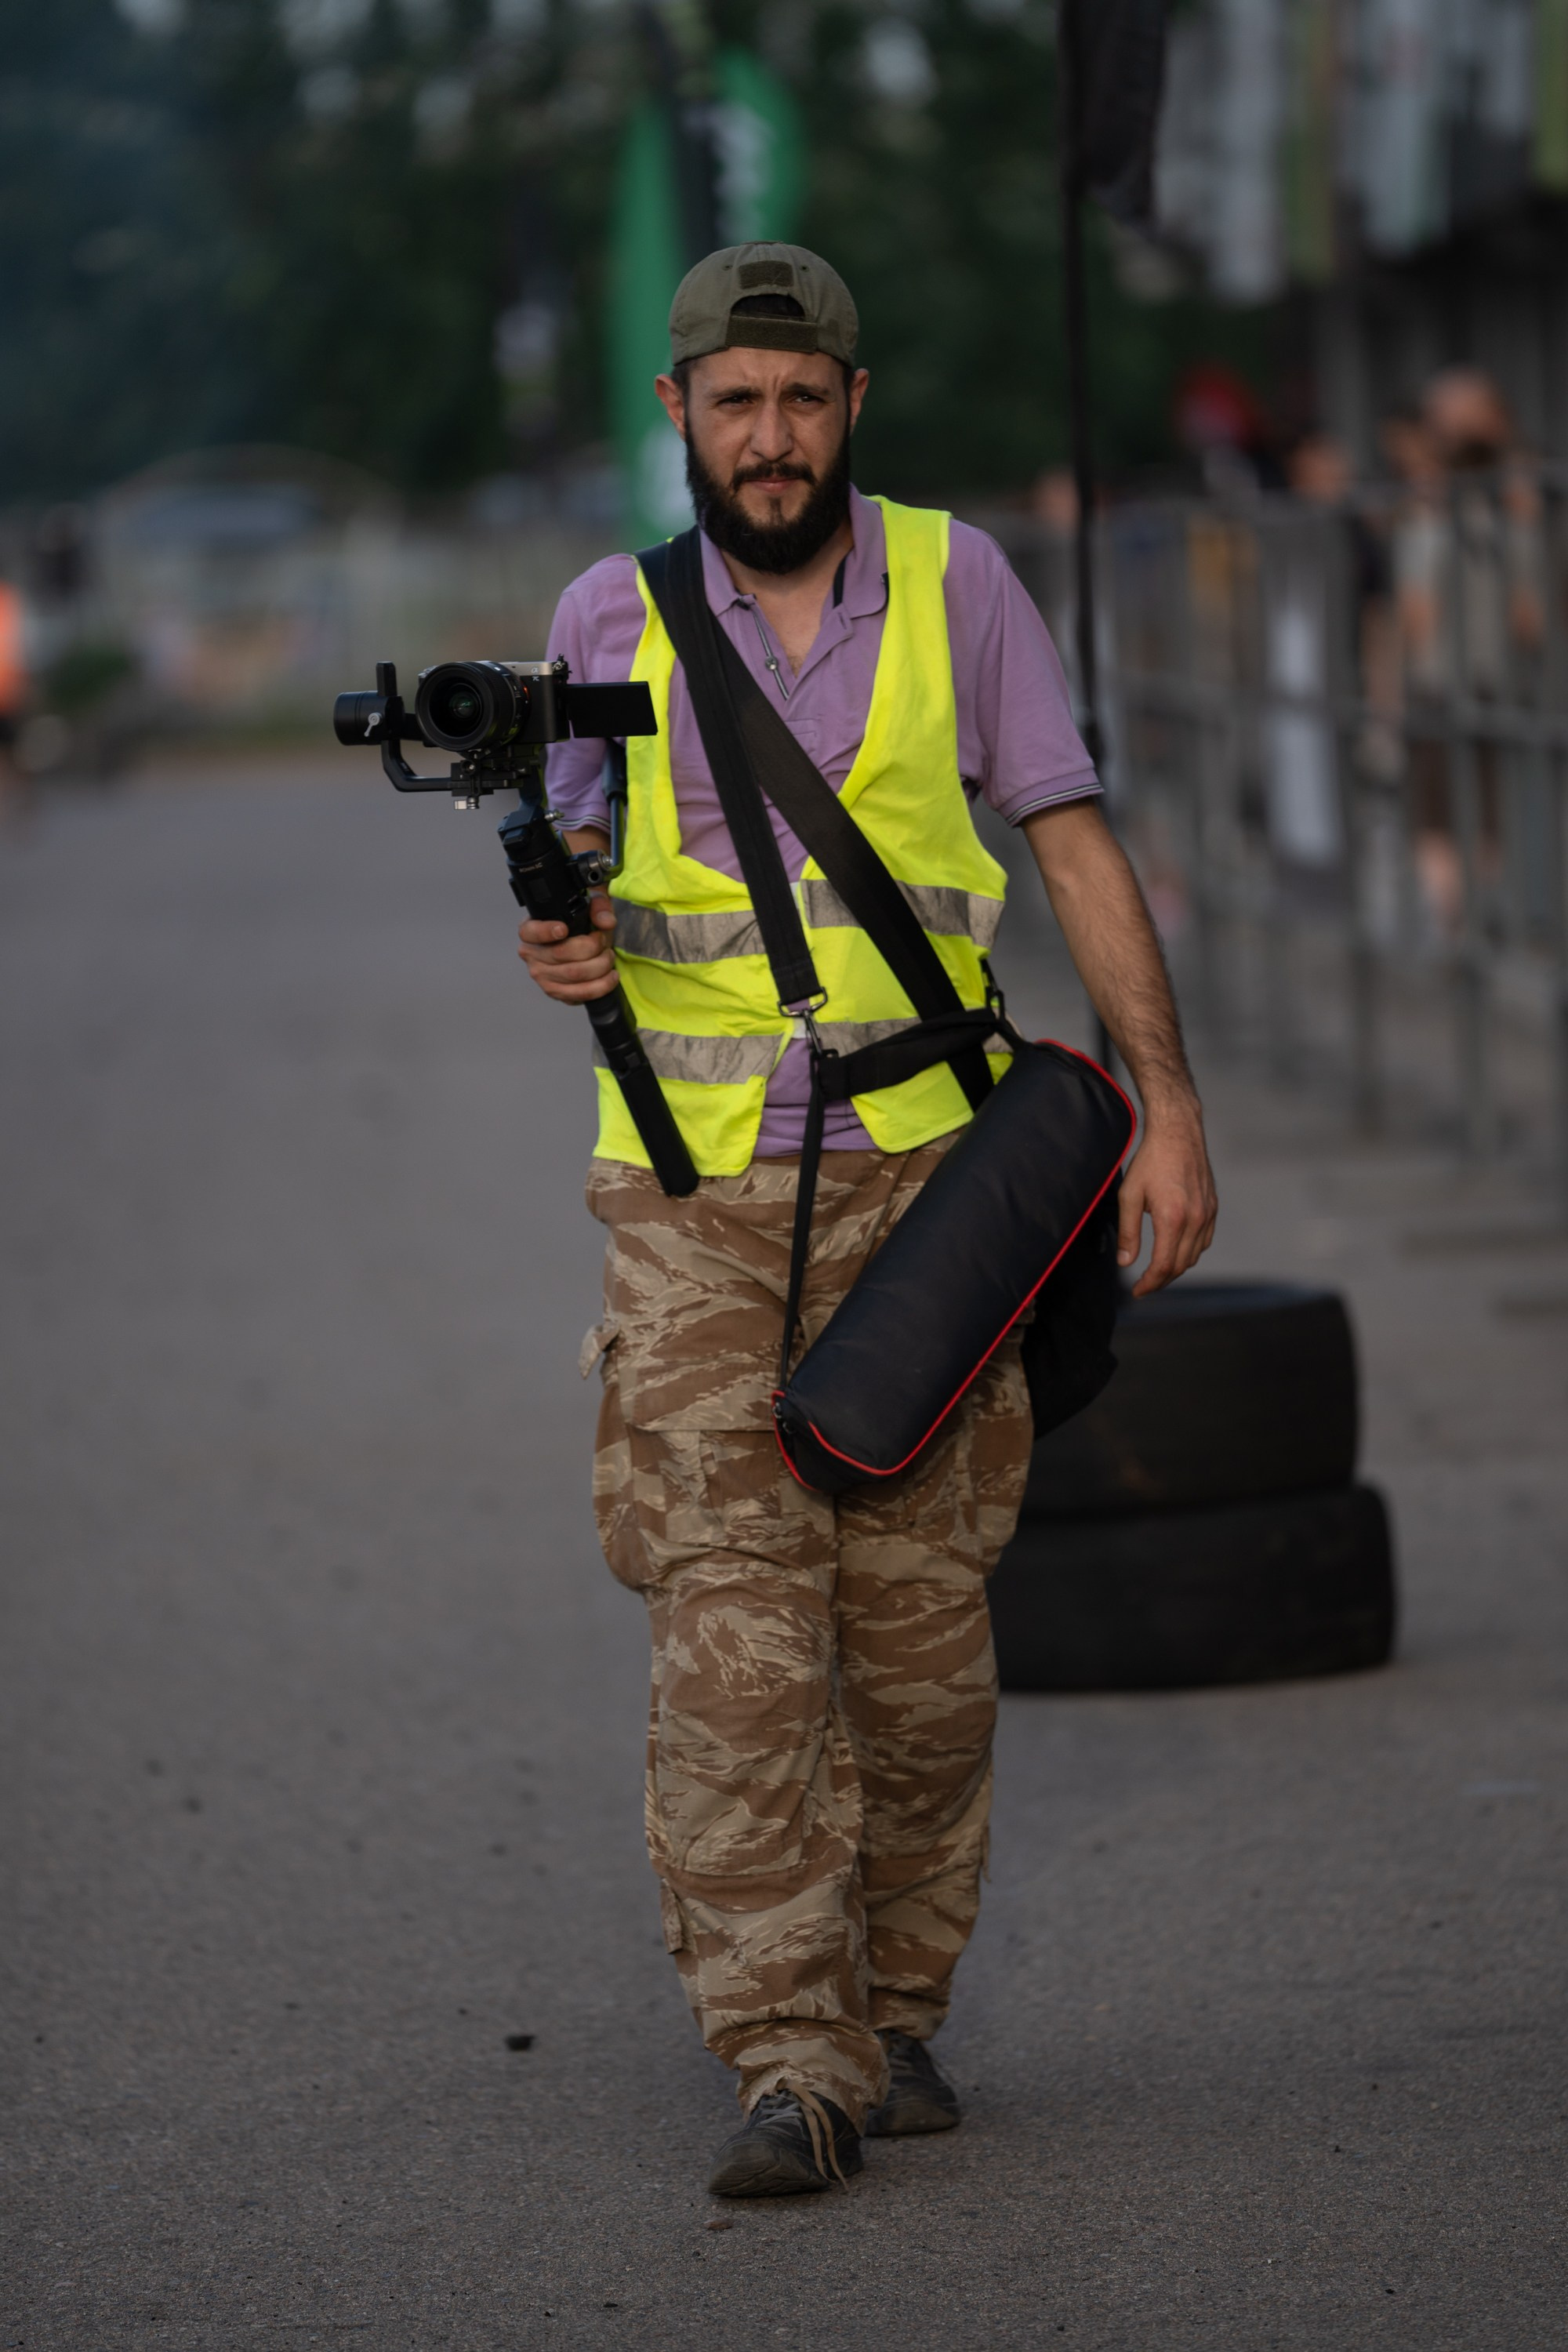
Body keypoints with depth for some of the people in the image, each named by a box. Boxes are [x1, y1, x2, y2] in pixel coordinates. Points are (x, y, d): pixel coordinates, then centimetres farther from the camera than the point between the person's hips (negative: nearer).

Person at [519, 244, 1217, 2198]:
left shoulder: (952, 584, 2)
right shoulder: (614, 618, 4)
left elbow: (1074, 848, 3)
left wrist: (1167, 1102, -4)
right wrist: (561, 940, -19)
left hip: (916, 1174, 0)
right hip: (695, 1184, 0)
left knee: (918, 1629, 4)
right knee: (730, 1634, -9)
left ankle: (892, 2010, 21)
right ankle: (784, 2067, -10)